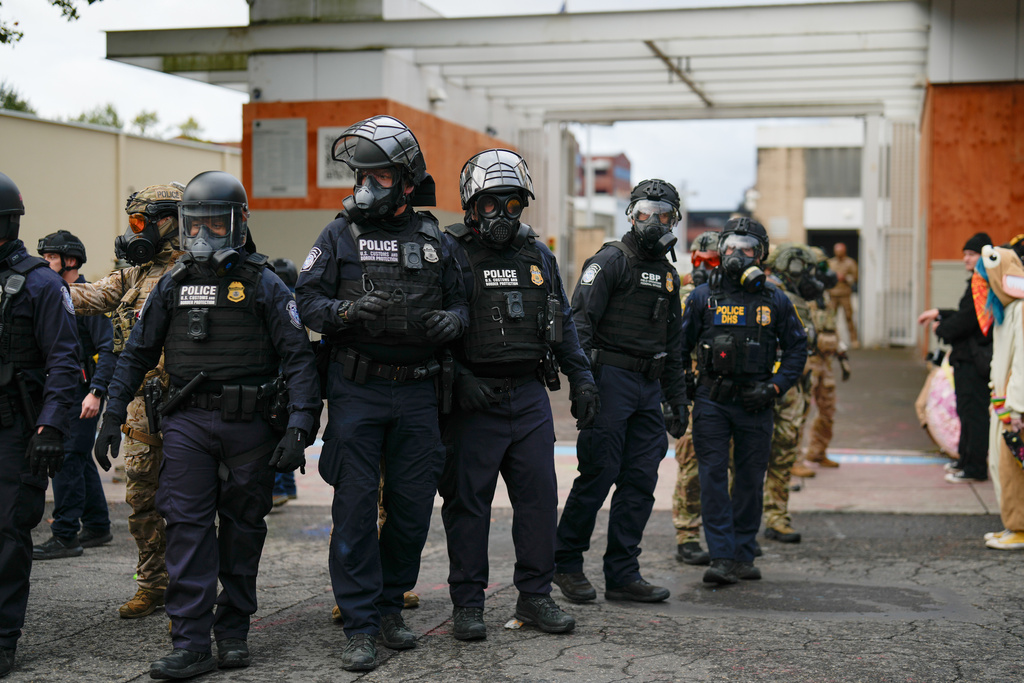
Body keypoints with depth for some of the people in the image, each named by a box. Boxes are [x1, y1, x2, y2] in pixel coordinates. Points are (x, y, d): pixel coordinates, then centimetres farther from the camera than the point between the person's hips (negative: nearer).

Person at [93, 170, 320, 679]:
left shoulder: (264, 285, 1)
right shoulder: (173, 285, 11)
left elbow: (298, 357, -3)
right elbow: (137, 354, 16)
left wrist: (299, 426, -13)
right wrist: (112, 415, 9)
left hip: (248, 422, -2)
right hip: (187, 421, 2)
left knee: (242, 527, 6)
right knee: (187, 525, -5)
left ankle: (233, 632, 18)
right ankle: (191, 642, -4)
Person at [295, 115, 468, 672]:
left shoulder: (435, 241, 10)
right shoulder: (340, 235, 3)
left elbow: (460, 303, 15)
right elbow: (305, 300, -1)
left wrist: (451, 321, -8)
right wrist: (348, 311, -20)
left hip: (416, 392, 3)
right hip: (357, 391, -2)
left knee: (413, 505, 7)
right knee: (355, 507, -3)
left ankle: (390, 605, 25)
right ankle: (360, 626, 4)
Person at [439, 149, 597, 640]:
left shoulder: (538, 256, 13)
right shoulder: (451, 255, -4)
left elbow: (562, 323, 20)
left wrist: (581, 377, 14)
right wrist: (459, 379, -18)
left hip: (529, 396, 5)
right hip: (474, 398, -5)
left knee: (540, 495, 6)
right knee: (468, 502, 2)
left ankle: (534, 595, 18)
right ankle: (467, 604, 13)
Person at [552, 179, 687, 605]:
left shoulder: (667, 275, 20)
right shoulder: (610, 261, -3)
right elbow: (580, 320, -12)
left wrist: (678, 398, 21)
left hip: (649, 386, 7)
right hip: (610, 378, -7)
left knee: (640, 481, 4)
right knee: (598, 475, -6)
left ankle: (622, 575, 9)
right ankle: (566, 562, 9)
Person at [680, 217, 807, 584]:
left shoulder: (774, 301, 4)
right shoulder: (703, 296, 3)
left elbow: (797, 347, 10)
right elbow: (681, 345, 9)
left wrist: (776, 387, -3)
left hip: (755, 403, 1)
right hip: (712, 400, -1)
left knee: (750, 480, 8)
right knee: (713, 477, -5)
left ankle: (743, 555, 19)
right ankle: (722, 558, -3)